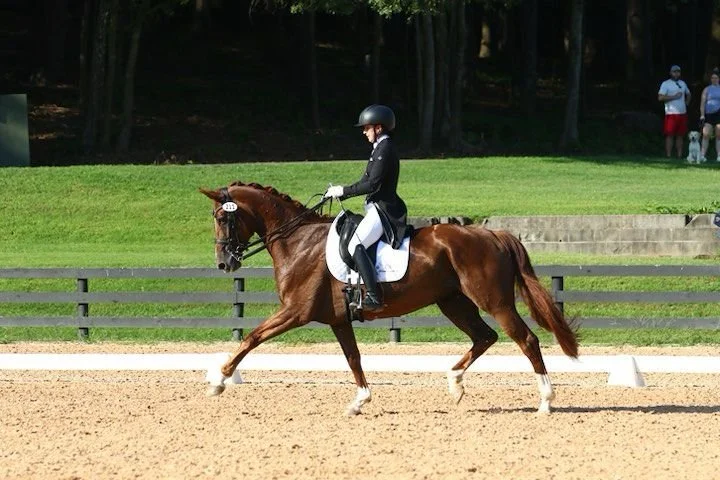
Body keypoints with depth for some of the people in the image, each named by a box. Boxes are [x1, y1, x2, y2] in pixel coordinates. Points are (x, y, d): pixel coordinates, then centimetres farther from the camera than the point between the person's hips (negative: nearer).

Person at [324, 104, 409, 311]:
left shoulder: (384, 150, -15)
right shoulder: (380, 148, 17)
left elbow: (372, 184, -21)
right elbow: (367, 181, 22)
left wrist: (344, 191, -15)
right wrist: (340, 193, 16)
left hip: (384, 211, -11)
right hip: (378, 208, 11)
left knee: (356, 245, -23)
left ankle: (373, 296, -29)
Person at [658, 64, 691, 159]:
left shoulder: (682, 83, 16)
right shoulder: (666, 84, -3)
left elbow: (688, 94, 32)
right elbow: (660, 97, -13)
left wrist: (686, 103, 14)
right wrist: (674, 97, -15)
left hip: (682, 113, 6)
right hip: (671, 113, -6)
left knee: (680, 135, 7)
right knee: (670, 135, -7)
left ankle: (679, 155, 10)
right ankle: (668, 155, -7)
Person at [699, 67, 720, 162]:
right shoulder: (707, 89, 10)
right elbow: (702, 103, 6)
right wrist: (702, 115, -4)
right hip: (708, 114, 0)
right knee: (706, 135, -9)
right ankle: (702, 155, -11)